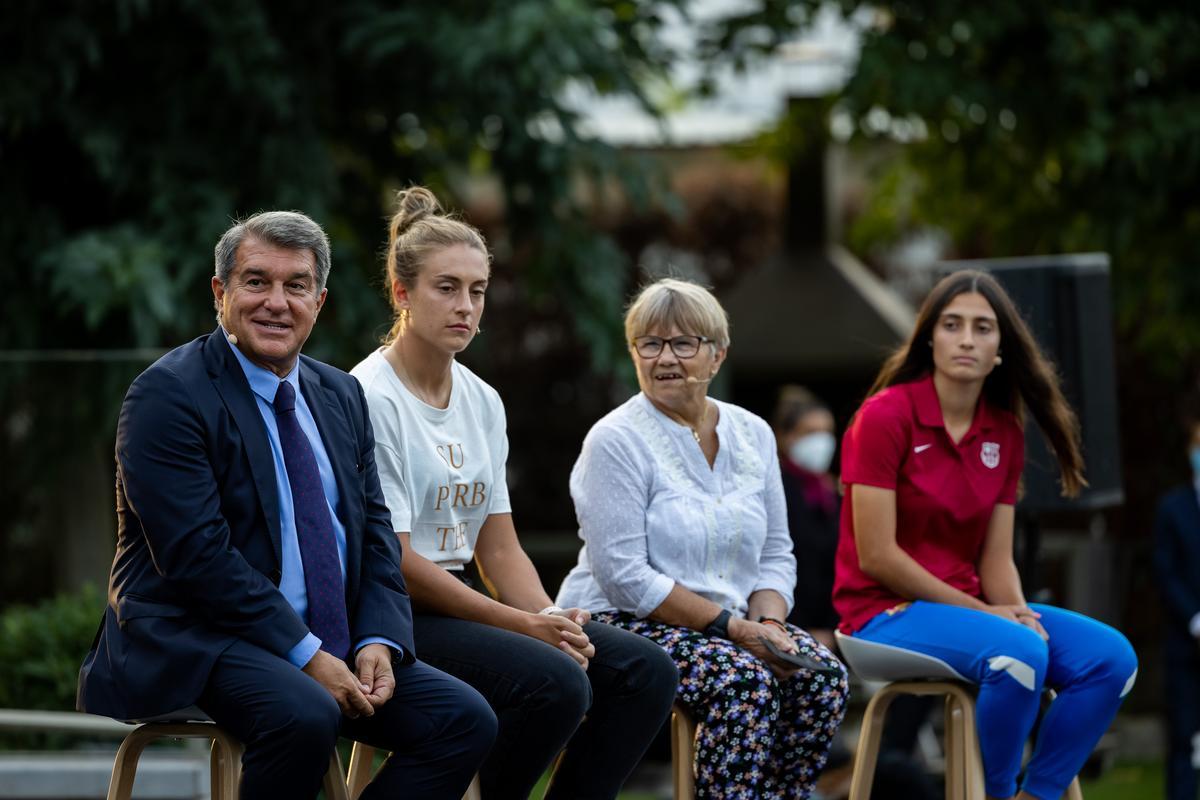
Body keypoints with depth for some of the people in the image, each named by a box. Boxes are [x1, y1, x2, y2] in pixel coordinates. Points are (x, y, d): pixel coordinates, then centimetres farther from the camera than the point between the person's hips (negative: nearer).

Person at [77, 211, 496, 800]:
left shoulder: (342, 396, 15)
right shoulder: (168, 394, -9)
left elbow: (374, 531, 13)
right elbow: (197, 553, -17)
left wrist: (378, 641, -7)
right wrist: (307, 657, -21)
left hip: (325, 646, 8)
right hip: (192, 641, -7)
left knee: (466, 720, -10)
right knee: (304, 716, -36)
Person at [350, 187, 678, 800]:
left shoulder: (482, 402, 13)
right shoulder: (371, 399, -12)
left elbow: (499, 548, 13)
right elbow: (392, 561, -16)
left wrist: (551, 620, -8)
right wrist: (523, 626, -17)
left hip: (463, 600, 8)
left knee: (645, 671, -8)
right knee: (555, 681, -30)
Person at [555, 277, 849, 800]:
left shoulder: (753, 435, 9)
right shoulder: (617, 441, -10)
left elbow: (775, 555, 13)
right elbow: (624, 575, -17)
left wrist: (767, 624, -9)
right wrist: (731, 627, -19)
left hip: (731, 625, 6)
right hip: (622, 622, -6)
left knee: (821, 675, -19)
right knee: (744, 679, -31)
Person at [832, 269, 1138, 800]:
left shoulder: (1005, 432, 9)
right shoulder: (885, 416, -11)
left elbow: (996, 559, 8)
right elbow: (876, 556, -15)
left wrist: (1017, 612, -14)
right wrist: (983, 613, -14)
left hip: (969, 607, 7)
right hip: (885, 613, -7)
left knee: (1111, 656, -13)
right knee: (1019, 654, -33)